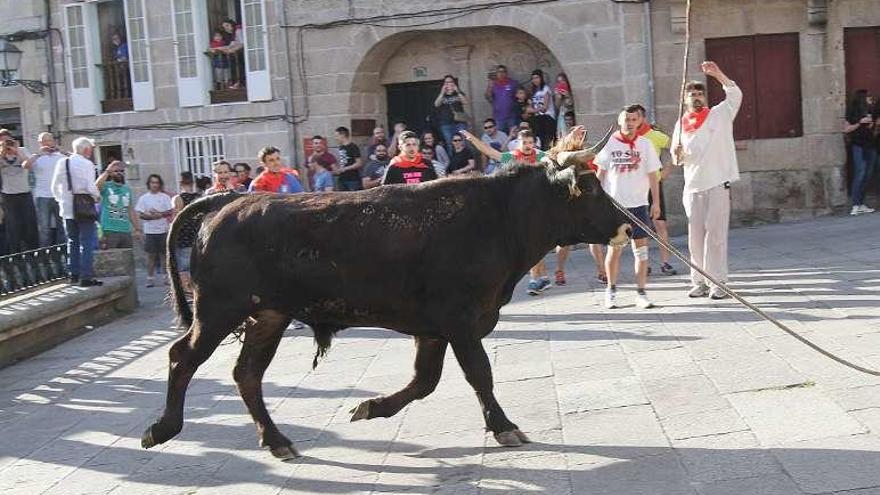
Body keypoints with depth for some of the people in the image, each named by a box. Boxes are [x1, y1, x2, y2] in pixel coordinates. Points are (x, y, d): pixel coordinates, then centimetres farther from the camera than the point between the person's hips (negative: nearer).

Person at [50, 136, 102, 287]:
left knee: (72, 242, 16)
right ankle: (86, 277, -4)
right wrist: (98, 196, 3)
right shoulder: (87, 164, -10)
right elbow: (90, 187, -15)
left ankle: (73, 274, 18)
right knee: (87, 243, -1)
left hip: (67, 208, 6)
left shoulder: (61, 163, 7)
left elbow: (55, 187, 9)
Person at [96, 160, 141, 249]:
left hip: (126, 231, 5)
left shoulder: (127, 189, 16)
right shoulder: (106, 186, 2)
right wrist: (107, 171, -15)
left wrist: (137, 228, 15)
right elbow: (96, 186, -23)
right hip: (110, 231, -5)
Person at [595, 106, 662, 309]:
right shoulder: (609, 144, 2)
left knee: (641, 248, 0)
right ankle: (611, 291, 15)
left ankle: (641, 293, 6)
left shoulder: (645, 144, 4)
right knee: (614, 248, 2)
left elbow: (652, 176, 5)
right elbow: (600, 174, 6)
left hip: (638, 203, 1)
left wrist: (656, 202, 0)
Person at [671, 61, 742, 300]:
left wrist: (718, 74, -23)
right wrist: (678, 155, -7)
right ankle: (699, 281, 12)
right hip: (693, 186, 4)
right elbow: (677, 159, 17)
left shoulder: (720, 114, 4)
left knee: (715, 233, -7)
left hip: (718, 183, -3)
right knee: (695, 235, 5)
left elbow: (735, 95, -12)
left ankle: (717, 282, -5)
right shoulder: (681, 124, 13)